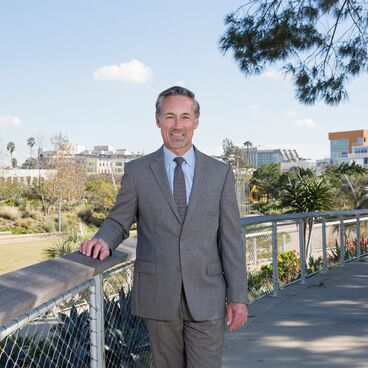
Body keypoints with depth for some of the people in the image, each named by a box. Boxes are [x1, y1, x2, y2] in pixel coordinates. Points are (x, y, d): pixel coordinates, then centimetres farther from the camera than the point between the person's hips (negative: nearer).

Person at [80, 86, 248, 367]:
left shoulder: (220, 173, 3)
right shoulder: (137, 171, 2)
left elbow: (231, 238, 2)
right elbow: (118, 221, 9)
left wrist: (238, 296, -1)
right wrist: (104, 240, -15)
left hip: (206, 298, 0)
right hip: (157, 296, 0)